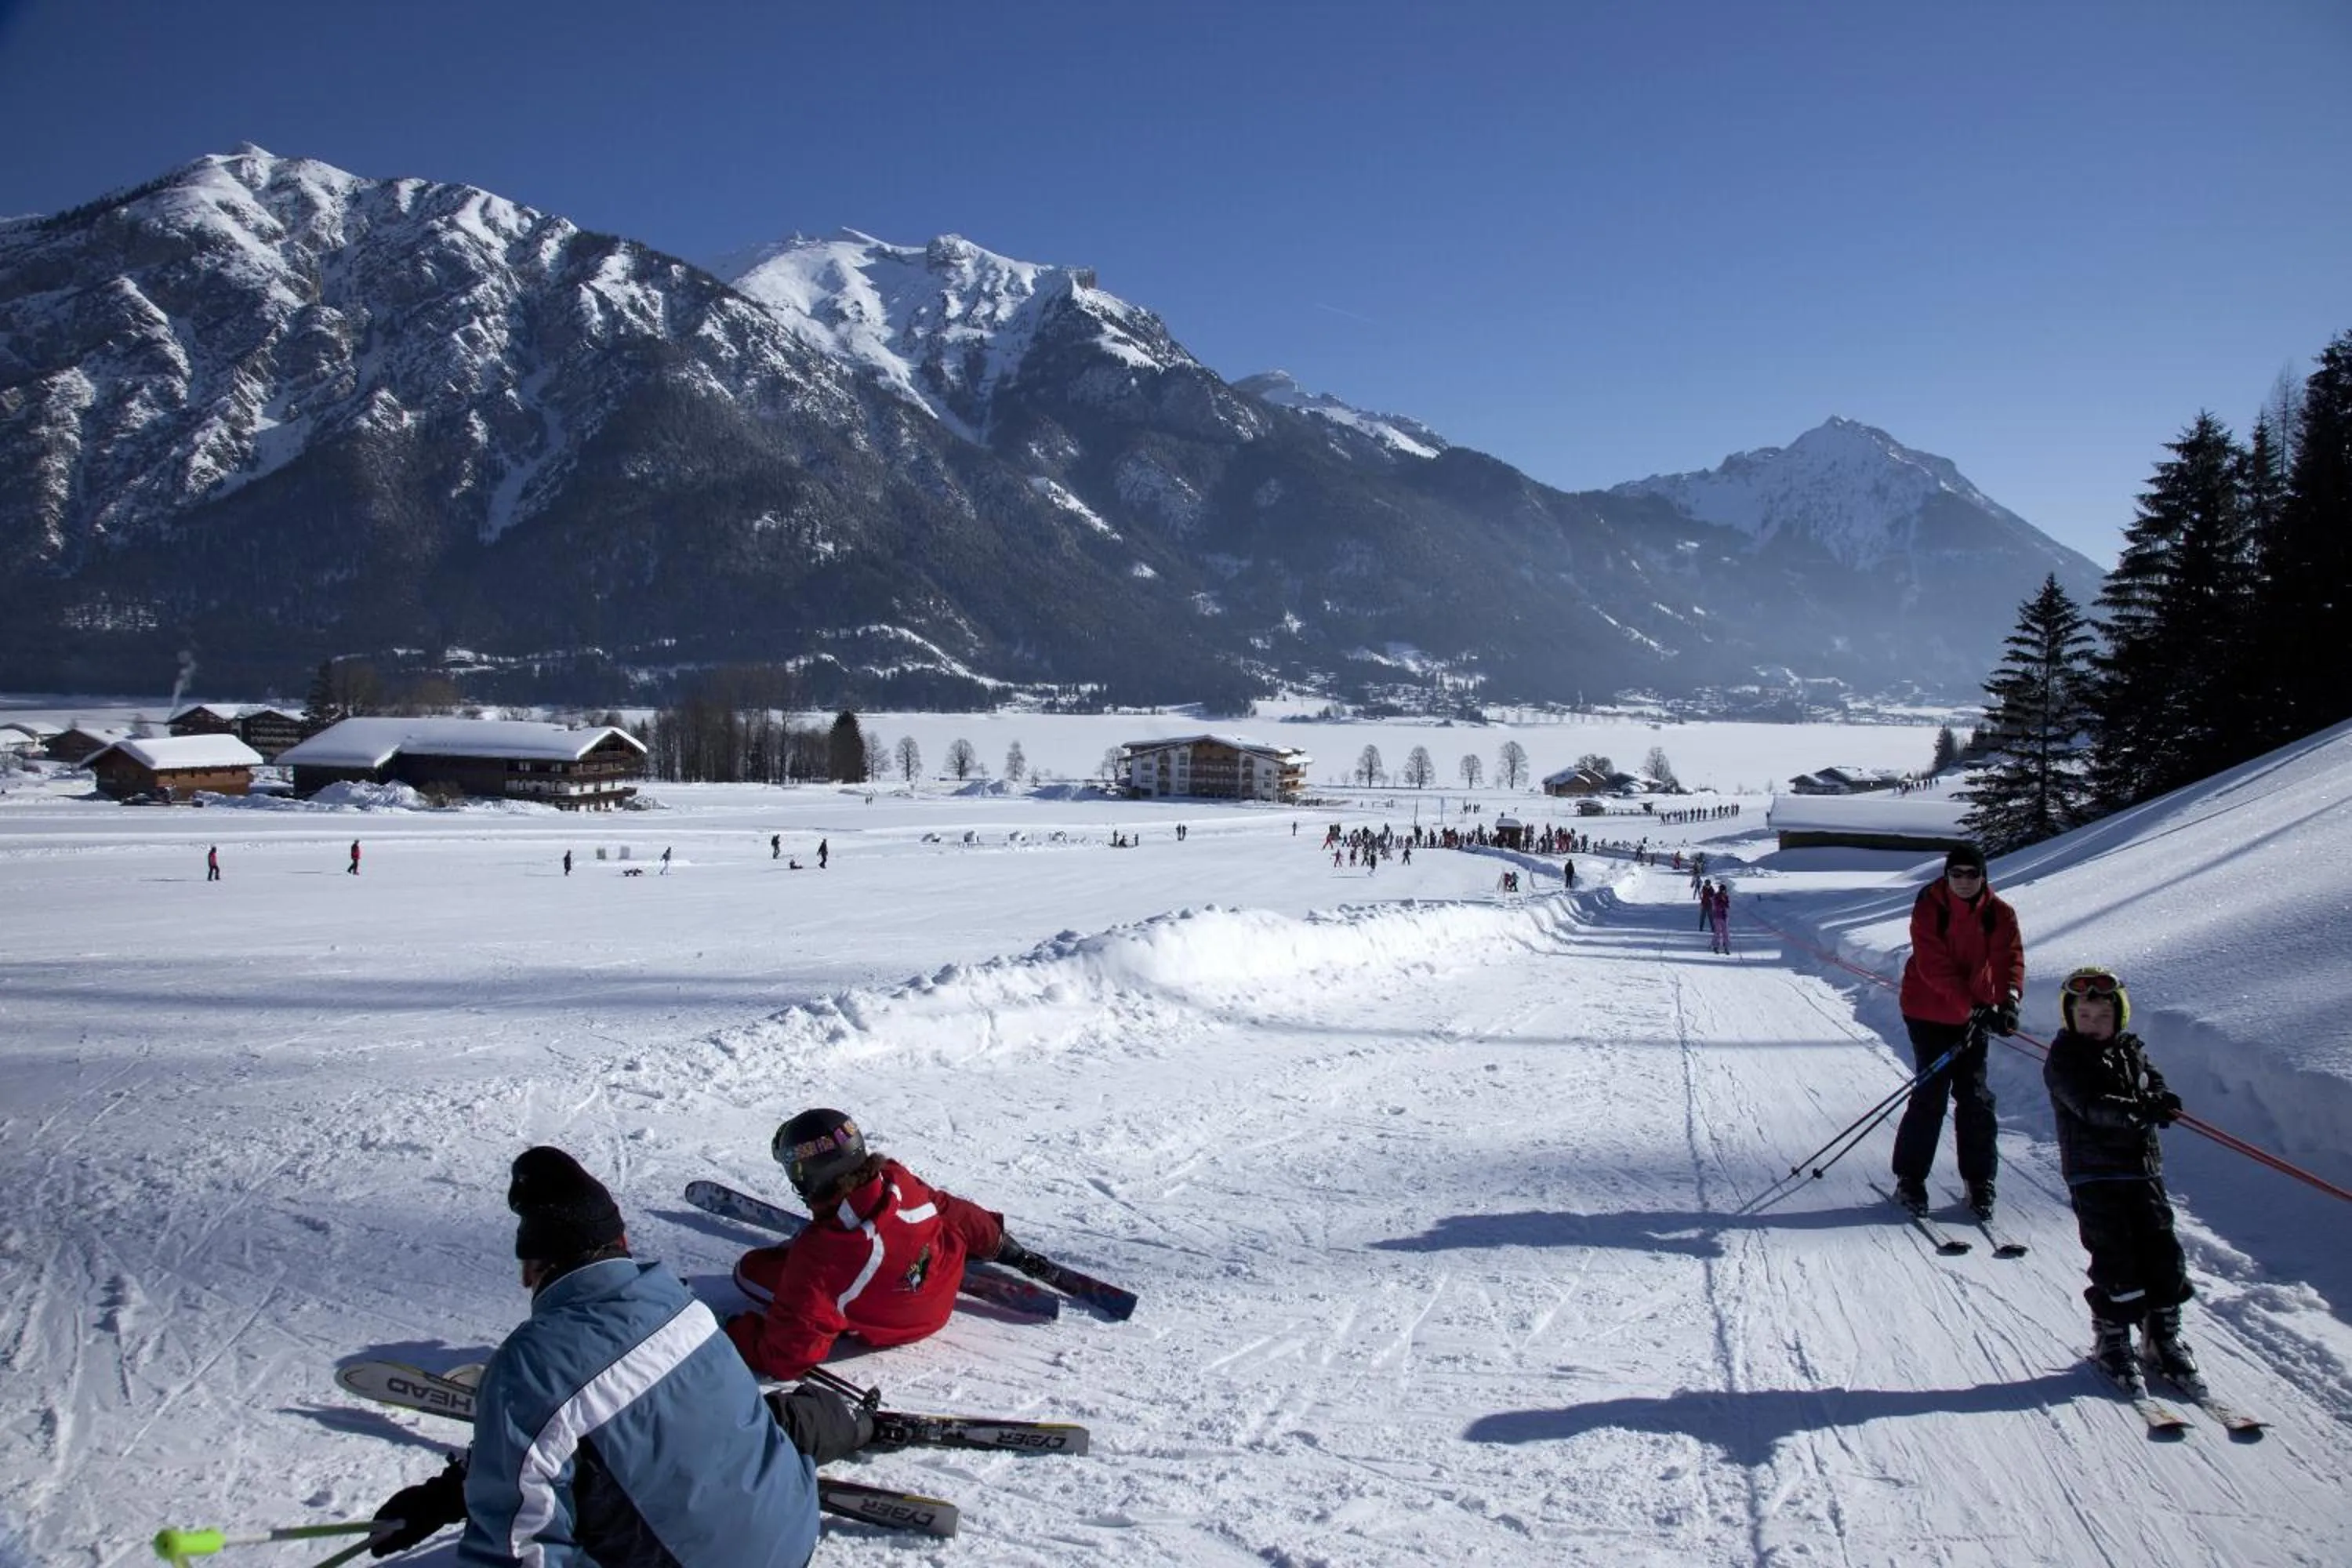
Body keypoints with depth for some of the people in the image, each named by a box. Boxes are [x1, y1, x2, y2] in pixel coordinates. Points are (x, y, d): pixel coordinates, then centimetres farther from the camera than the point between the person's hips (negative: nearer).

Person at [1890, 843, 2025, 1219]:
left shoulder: (1999, 914, -3)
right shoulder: (1928, 908, -13)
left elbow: (2010, 958, -13)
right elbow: (1934, 966, -21)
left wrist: (2008, 1001, -32)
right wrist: (1973, 1006, -30)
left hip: (1974, 1015, 3)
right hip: (1928, 1011, -3)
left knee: (1976, 1097, 2)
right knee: (1931, 1093, -6)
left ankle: (1980, 1181, 14)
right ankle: (1910, 1179, 5)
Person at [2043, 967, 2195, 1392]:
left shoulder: (2132, 1052, 13)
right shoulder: (2063, 1059, -7)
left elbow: (2155, 1083, 5)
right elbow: (2089, 1105, -20)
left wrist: (2159, 1101, -18)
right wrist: (2135, 1110, -33)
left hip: (2142, 1168, 5)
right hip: (2092, 1173, -5)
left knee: (2162, 1250, 5)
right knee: (2114, 1258, -7)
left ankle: (2164, 1334, 21)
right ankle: (2111, 1340, 7)